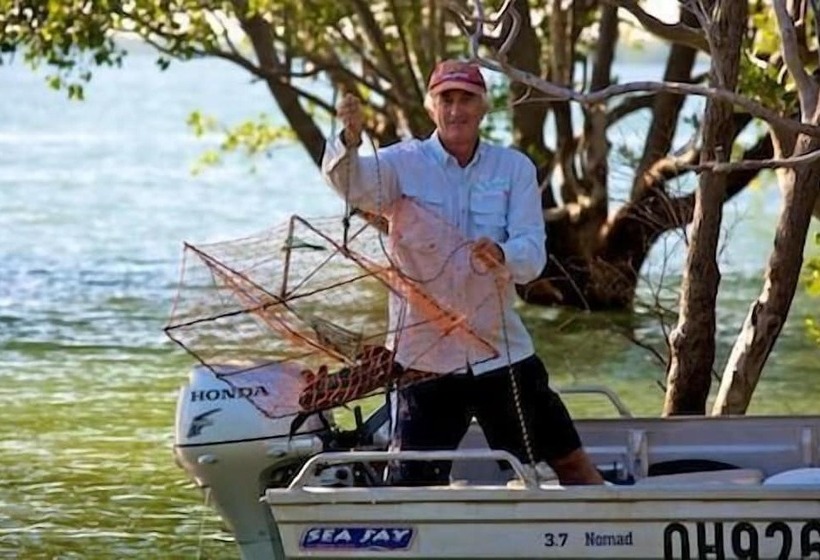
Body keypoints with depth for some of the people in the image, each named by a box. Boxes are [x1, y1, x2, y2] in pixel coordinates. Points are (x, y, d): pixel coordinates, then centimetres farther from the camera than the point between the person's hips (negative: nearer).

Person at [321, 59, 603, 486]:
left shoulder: (514, 168, 4)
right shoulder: (403, 165, -2)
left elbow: (533, 254, -6)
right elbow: (349, 182, -22)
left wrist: (501, 255, -30)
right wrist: (350, 139, -44)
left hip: (501, 349, 2)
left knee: (569, 460, 9)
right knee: (413, 484, -6)